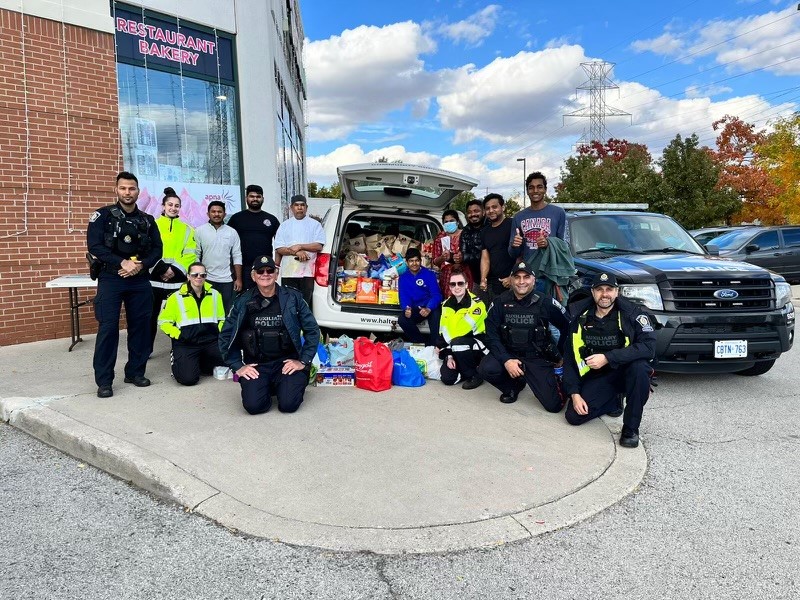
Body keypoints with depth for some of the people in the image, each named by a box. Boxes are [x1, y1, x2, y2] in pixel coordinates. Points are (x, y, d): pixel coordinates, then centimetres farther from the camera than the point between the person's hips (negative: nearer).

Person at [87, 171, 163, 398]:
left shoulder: (147, 220, 11)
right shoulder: (103, 215, 0)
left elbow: (157, 249, 7)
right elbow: (94, 246, -9)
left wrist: (141, 265, -11)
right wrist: (122, 262, -18)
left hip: (140, 280, 4)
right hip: (111, 279, -4)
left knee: (140, 325, 6)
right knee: (108, 327, -6)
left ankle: (135, 372, 20)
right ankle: (104, 380, 2)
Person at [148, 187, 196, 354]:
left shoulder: (186, 229, 10)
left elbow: (190, 255, 2)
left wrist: (175, 270, -11)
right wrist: (162, 269, -16)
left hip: (177, 280, 1)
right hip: (154, 279, -1)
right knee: (151, 316, 5)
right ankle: (146, 349, 16)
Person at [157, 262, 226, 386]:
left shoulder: (215, 295, 10)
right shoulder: (176, 297, 1)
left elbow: (222, 319, 21)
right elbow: (163, 321, 5)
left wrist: (220, 333, 4)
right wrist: (178, 335, -8)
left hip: (211, 341, 4)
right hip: (186, 344, -3)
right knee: (188, 378, -21)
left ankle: (200, 363, 13)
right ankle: (177, 361, 16)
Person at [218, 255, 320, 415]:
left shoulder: (292, 297, -1)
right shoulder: (243, 302, 1)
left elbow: (312, 330, 1)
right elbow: (226, 336, 5)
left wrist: (303, 361, -5)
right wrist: (238, 366, -2)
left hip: (287, 362, -1)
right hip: (256, 366, 1)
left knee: (288, 404, -20)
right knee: (253, 405, -20)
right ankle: (269, 388, 15)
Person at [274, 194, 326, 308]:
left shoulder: (315, 224, 8)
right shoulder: (284, 225, 12)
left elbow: (319, 246, -3)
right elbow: (279, 248, 3)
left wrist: (300, 246, -11)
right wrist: (297, 252, -12)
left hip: (307, 272, -1)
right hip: (288, 272, 2)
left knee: (305, 303, -1)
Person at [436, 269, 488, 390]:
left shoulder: (476, 304, -19)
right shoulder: (446, 305, 2)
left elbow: (464, 331, -25)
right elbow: (443, 332, 2)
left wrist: (442, 348, -15)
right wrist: (448, 355, -9)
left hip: (478, 347, -5)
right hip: (456, 351, 5)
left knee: (457, 343, -35)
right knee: (447, 378, -13)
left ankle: (475, 375, -13)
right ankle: (465, 367, 18)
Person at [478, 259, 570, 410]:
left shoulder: (545, 303, -7)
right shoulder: (500, 303, -5)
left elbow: (567, 326, 6)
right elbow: (492, 336, -7)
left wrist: (561, 355, 8)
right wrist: (506, 360, -21)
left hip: (538, 358, -1)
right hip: (508, 354, 1)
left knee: (554, 405, -12)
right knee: (486, 369, -30)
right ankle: (513, 386, 4)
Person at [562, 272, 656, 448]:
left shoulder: (633, 313, -13)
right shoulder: (580, 318, -5)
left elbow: (649, 347, -26)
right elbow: (570, 357, 0)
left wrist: (608, 358, -32)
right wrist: (574, 393, -9)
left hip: (626, 371, -2)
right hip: (597, 376, 3)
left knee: (639, 367, -37)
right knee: (574, 416, -14)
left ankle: (631, 428, -18)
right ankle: (613, 402, 17)